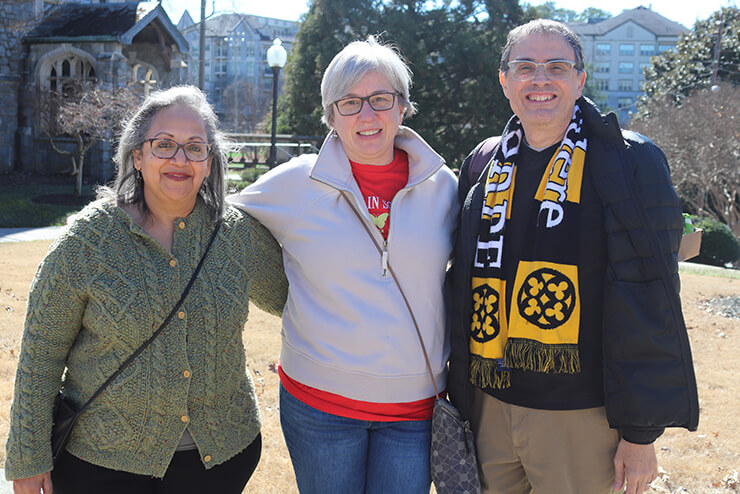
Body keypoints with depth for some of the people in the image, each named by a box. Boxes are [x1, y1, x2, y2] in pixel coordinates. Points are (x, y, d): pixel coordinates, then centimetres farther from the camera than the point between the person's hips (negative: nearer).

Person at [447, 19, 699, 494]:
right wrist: (458, 393, 13)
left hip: (579, 417, -4)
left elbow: (647, 306, -9)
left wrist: (640, 433, -10)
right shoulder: (484, 165, 7)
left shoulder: (628, 162, -7)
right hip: (490, 406, 4)